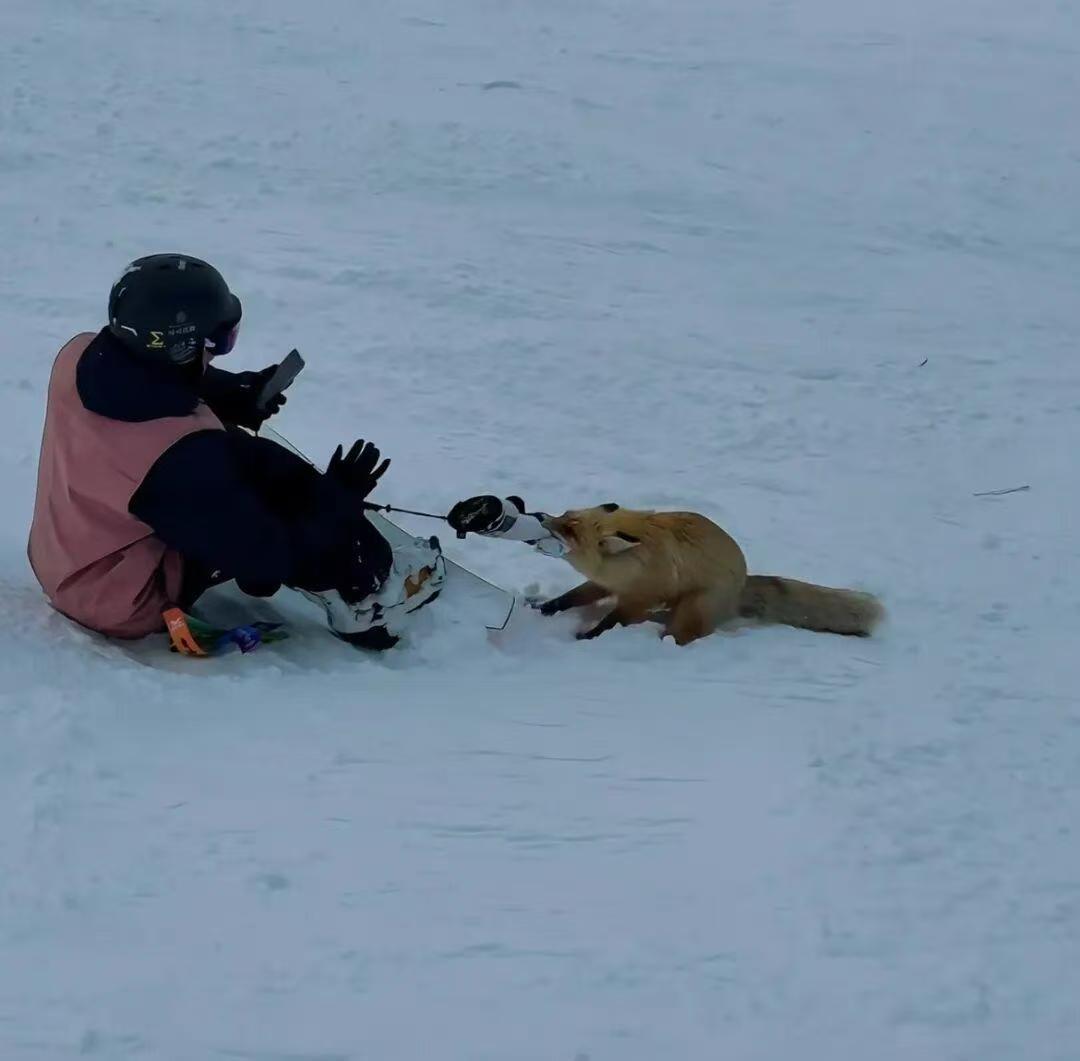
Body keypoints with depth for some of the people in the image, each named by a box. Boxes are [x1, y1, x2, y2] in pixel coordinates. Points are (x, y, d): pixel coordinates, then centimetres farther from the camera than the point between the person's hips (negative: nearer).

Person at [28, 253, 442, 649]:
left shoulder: (78, 355, -13)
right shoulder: (182, 458, -34)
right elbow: (265, 556, -22)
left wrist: (228, 396, 2)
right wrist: (340, 501, -9)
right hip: (124, 603, -8)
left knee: (234, 458, 8)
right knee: (264, 473, -9)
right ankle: (367, 594, 8)